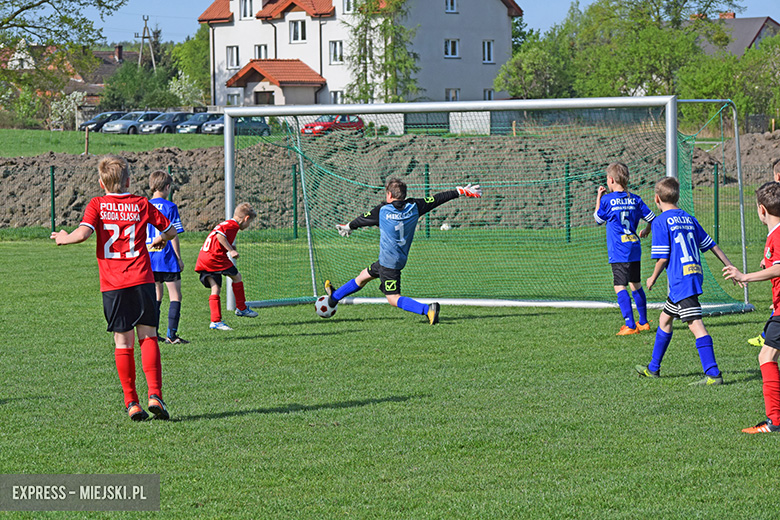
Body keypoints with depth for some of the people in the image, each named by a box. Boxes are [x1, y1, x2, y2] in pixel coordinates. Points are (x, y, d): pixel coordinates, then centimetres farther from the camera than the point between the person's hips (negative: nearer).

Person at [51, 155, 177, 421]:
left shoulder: (97, 205, 2)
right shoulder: (141, 204, 7)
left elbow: (82, 233, -13)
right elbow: (171, 230, 15)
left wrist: (63, 238, 7)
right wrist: (160, 239, 36)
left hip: (113, 286, 0)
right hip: (142, 280, 0)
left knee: (123, 344, 4)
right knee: (148, 337, 5)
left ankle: (131, 403, 3)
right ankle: (155, 395, -9)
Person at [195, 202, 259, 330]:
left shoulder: (227, 224, 24)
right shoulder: (232, 224, -6)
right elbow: (219, 235, -21)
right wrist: (231, 250, -20)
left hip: (203, 259, 9)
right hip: (215, 256, -9)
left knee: (215, 289, 5)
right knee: (237, 276, 7)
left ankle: (215, 321, -2)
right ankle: (241, 308, 18)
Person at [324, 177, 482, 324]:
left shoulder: (382, 210, -13)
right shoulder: (414, 207, -3)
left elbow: (363, 220, 3)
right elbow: (437, 199, 3)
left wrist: (347, 227, 24)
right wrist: (463, 191, 10)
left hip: (388, 263, -8)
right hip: (400, 259, 8)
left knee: (393, 299, -8)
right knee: (363, 275, 24)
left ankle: (428, 309, -25)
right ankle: (334, 296, 42)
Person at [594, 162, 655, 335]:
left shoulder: (607, 200, -7)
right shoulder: (635, 199, 5)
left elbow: (598, 219, 9)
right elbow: (651, 218, 10)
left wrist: (598, 197, 18)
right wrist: (646, 231, 32)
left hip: (618, 253, -6)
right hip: (635, 250, 6)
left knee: (620, 287, -6)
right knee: (636, 285, 19)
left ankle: (630, 326, -15)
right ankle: (643, 322, 27)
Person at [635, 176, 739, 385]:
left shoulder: (661, 221, -8)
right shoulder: (688, 219, 14)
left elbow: (663, 258, -11)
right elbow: (711, 245, 15)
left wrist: (653, 278, 6)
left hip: (681, 280, -9)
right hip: (696, 274, 9)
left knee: (695, 324, -14)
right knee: (665, 318, 22)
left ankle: (713, 374, -22)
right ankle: (653, 368, 32)